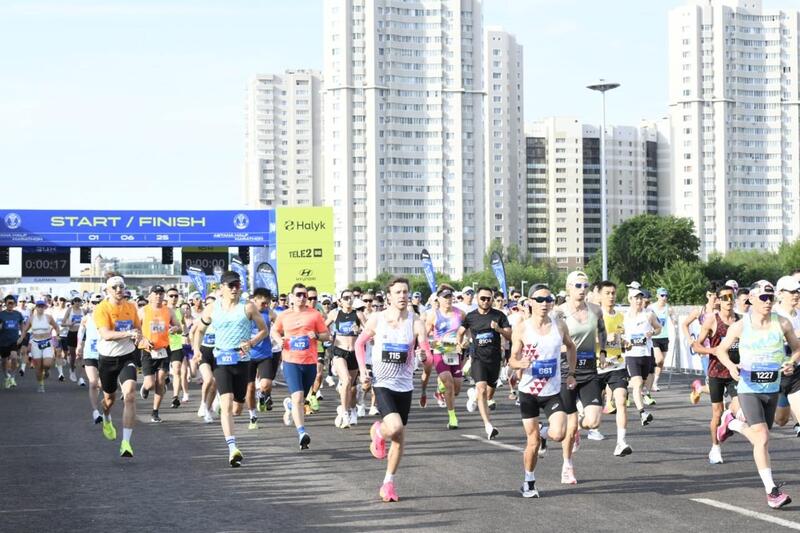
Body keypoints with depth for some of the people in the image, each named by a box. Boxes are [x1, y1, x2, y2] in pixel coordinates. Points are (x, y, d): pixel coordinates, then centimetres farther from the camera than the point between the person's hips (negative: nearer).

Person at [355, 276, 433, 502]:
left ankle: (388, 482, 25)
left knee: (400, 436, 9)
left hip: (404, 385, 2)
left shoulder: (416, 323, -6)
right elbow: (360, 343, 10)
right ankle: (377, 431, 12)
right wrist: (362, 370, -2)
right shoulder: (376, 319, -5)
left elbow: (428, 354, -8)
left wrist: (424, 355, -32)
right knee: (395, 427, -24)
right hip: (382, 383, -2)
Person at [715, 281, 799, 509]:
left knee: (759, 436, 18)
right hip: (748, 389, -4)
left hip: (772, 389, 4)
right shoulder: (739, 327, -9)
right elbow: (721, 349, 5)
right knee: (762, 438, -15)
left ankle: (731, 422, 48)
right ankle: (771, 491, -10)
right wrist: (731, 366, -15)